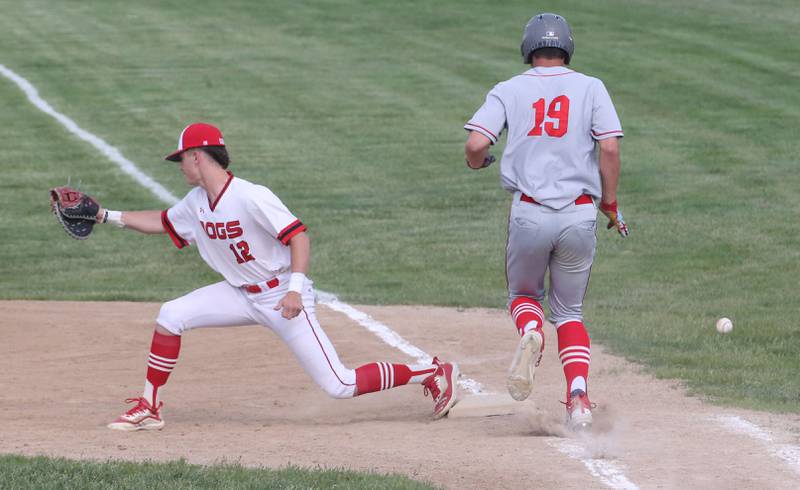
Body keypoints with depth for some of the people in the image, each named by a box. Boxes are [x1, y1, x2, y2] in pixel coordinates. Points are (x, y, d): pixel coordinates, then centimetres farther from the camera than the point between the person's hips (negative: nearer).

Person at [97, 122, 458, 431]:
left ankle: (434, 374, 1)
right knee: (171, 315, -7)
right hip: (242, 295, 8)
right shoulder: (197, 202, 3)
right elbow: (161, 223, 22)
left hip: (282, 296, -8)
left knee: (339, 386, -13)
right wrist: (107, 216, 15)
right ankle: (149, 409, 1)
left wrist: (295, 290, -37)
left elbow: (299, 236, -26)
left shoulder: (250, 197, -23)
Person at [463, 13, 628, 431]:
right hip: (580, 215, 1)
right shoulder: (590, 88, 5)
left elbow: (475, 144, -7)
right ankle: (578, 396, -5)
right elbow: (610, 148, -6)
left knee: (523, 294, 24)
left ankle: (530, 333, -13)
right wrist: (610, 204, 5)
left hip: (529, 214, -1)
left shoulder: (509, 91, 5)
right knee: (569, 310, 17)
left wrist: (477, 162, 17)